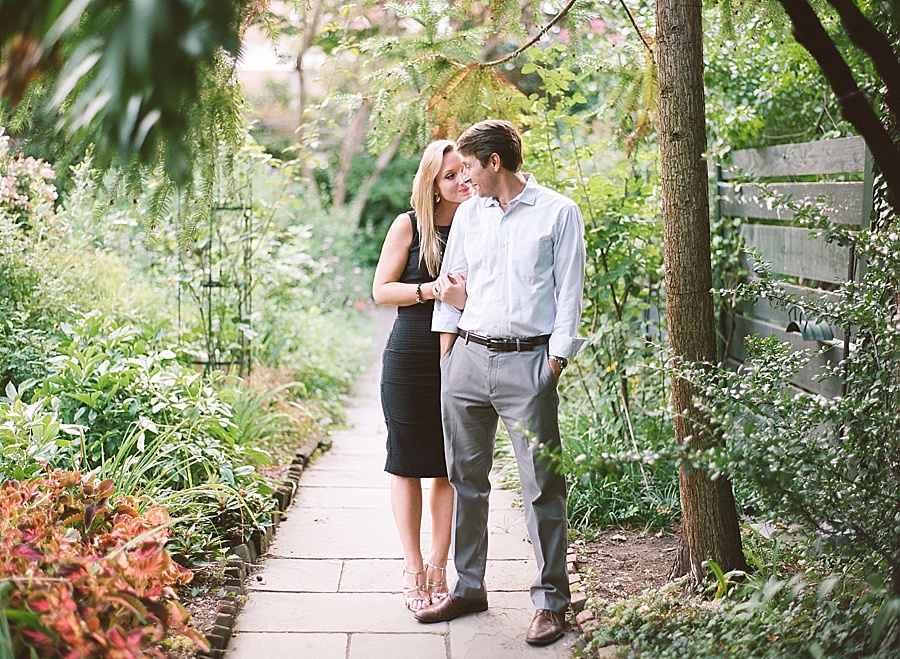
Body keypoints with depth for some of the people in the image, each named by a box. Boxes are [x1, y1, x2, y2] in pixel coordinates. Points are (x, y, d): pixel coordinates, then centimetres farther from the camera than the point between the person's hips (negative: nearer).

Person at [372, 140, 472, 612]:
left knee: (451, 467, 5)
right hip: (410, 357, -2)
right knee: (408, 464, 3)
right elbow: (381, 290, -1)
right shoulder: (409, 226, 0)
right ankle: (413, 571, 13)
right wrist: (430, 290, -15)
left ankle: (438, 568, 16)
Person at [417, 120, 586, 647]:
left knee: (542, 484, -3)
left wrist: (553, 365, -7)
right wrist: (445, 357, 12)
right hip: (468, 357, 5)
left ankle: (551, 601, 6)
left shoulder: (558, 213, 0)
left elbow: (569, 295, -1)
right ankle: (468, 588, 21)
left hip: (528, 361, -5)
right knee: (466, 479, 10)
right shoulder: (469, 213, 14)